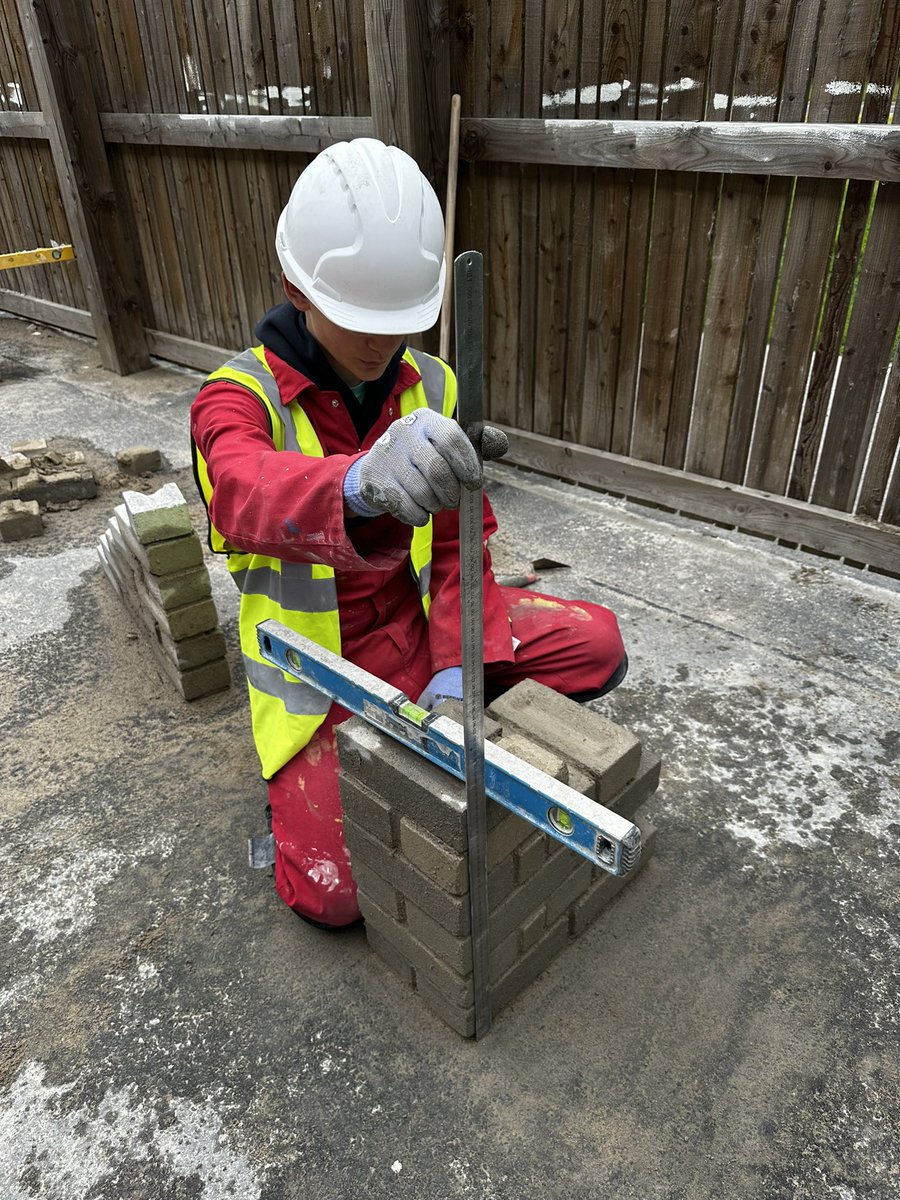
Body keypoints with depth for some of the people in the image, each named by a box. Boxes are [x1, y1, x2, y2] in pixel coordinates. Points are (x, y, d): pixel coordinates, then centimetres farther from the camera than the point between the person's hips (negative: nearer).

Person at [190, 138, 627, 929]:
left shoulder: (432, 390, -4)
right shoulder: (240, 398, -18)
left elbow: (460, 546, -2)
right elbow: (248, 493, -43)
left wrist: (455, 665, -16)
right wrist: (359, 485, -67)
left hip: (416, 627, 4)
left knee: (595, 645, -11)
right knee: (333, 895, -15)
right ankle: (296, 783, 17)